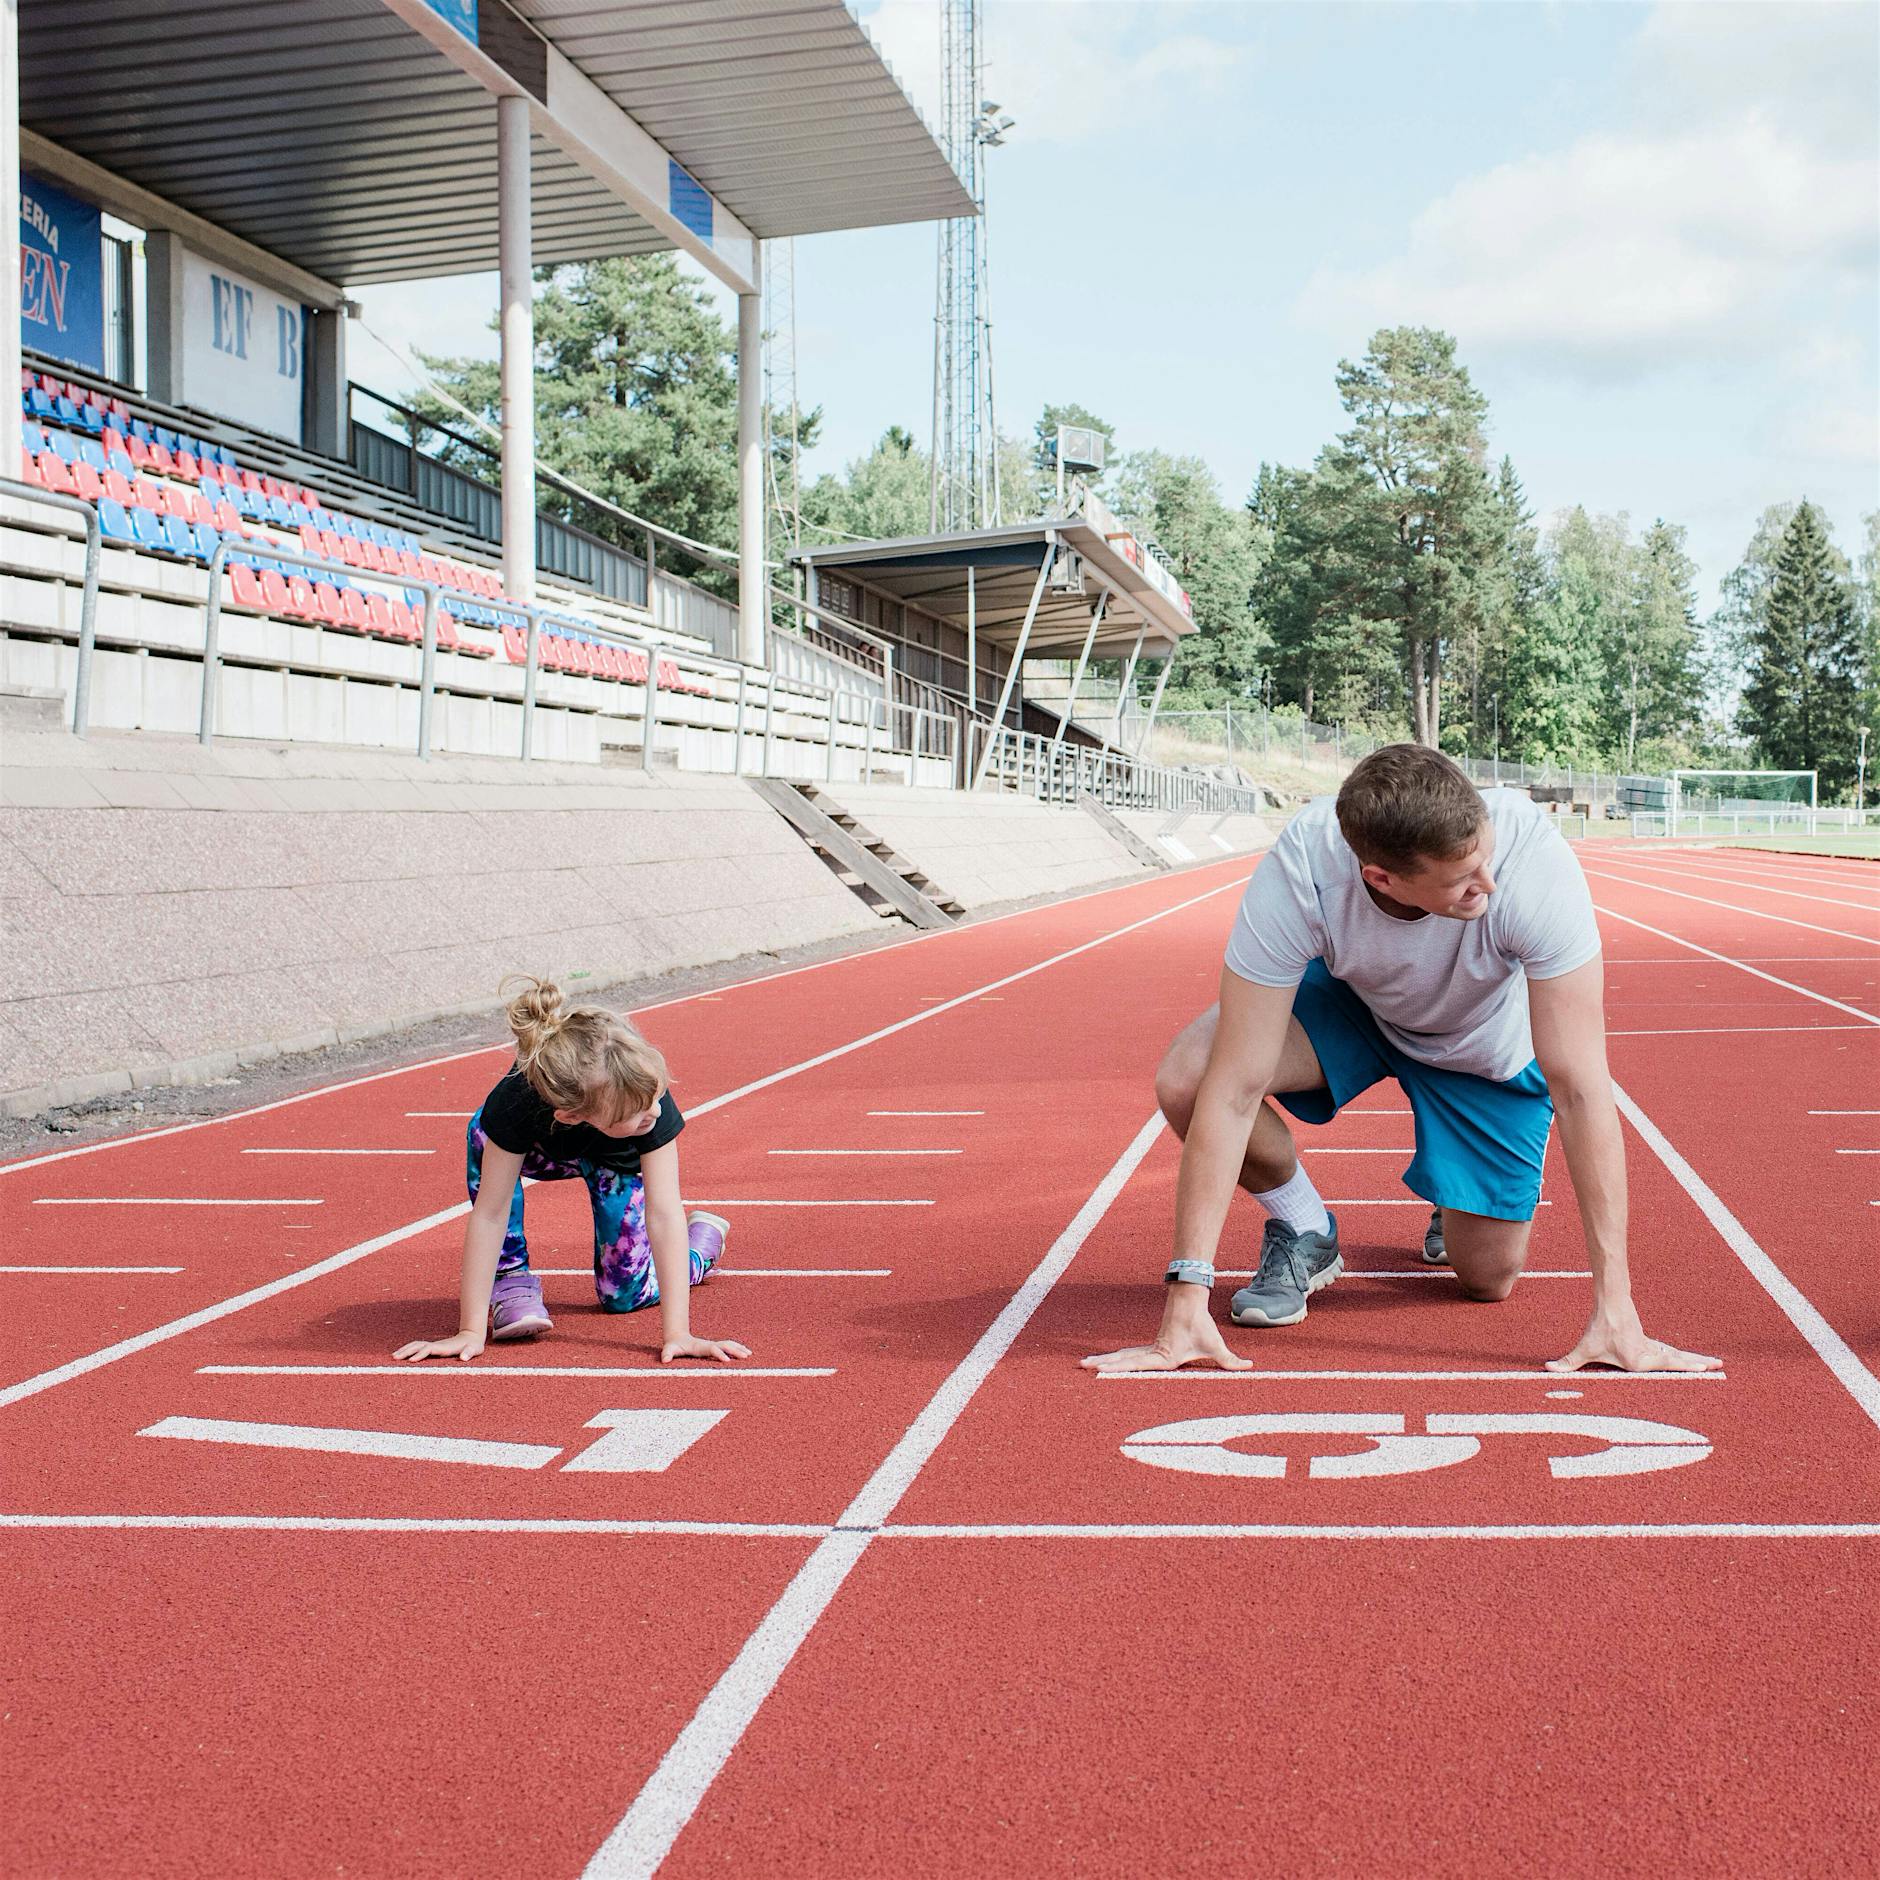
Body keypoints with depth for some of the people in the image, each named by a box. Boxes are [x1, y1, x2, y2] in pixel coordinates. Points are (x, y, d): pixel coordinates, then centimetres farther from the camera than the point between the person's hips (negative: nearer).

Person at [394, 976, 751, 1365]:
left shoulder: (650, 1097, -44)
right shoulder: (517, 1102, -44)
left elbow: (665, 1213, -43)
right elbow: (489, 1213, -40)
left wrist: (677, 1335, -47)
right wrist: (470, 1330, -42)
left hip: (618, 1161, 0)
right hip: (546, 1150, 0)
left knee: (621, 1294, -4)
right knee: (485, 1135, -34)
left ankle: (704, 1236, 27)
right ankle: (510, 1279, -15)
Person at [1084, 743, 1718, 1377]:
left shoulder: (1534, 863, -41)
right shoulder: (1297, 875, -39)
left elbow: (1581, 1091, -38)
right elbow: (1234, 1092, -37)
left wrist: (1614, 1309, -39)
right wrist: (1186, 1306, -39)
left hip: (1489, 1046, 0)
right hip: (1351, 998, 0)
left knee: (1488, 1278, -4)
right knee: (1184, 1080, -25)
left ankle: (1462, 1204, 33)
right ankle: (1301, 1229, 4)